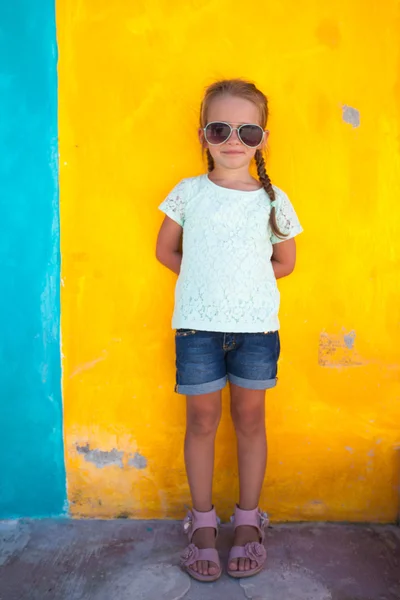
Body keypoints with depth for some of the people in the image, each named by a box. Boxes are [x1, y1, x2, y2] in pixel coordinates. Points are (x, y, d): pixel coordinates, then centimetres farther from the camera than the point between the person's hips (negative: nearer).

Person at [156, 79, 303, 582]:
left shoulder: (273, 200, 2)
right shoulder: (188, 193, 2)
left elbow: (285, 262, 12)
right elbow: (165, 250, 10)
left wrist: (245, 280, 2)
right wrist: (206, 278, 2)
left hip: (257, 326, 1)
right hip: (198, 325, 0)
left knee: (250, 418, 9)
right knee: (202, 421, 7)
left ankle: (248, 520, 27)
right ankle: (202, 522, 25)